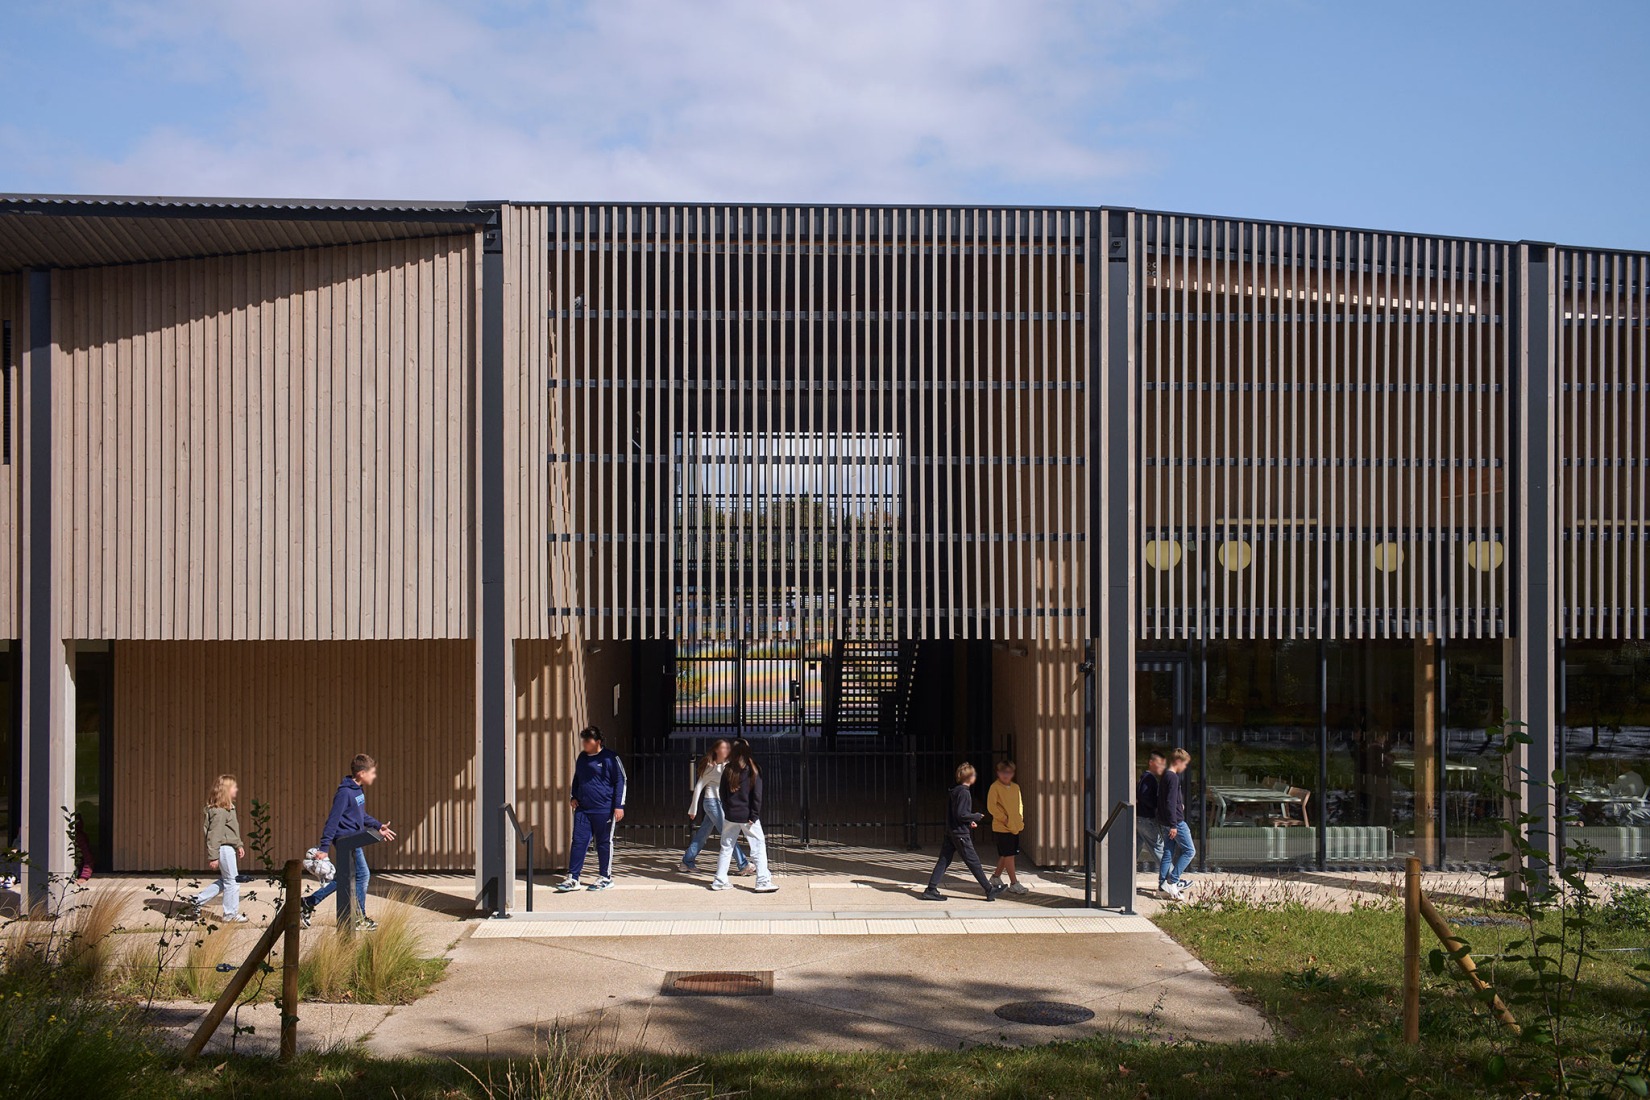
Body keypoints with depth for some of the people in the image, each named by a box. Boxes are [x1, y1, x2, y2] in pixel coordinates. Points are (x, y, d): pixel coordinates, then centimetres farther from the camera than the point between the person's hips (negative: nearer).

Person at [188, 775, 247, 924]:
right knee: (232, 881, 0)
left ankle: (197, 901, 22)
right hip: (224, 849, -10)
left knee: (224, 881, 18)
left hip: (229, 848, 10)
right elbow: (214, 834, -20)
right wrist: (213, 857, -20)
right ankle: (231, 914, 11)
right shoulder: (220, 811, -19)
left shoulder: (228, 808, 12)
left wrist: (238, 845, 26)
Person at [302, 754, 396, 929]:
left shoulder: (358, 790, 11)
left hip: (354, 839, 10)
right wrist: (324, 847, -22)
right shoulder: (345, 793, -20)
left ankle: (308, 903, 23)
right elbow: (333, 819, -21)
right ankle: (360, 918, 7)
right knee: (363, 875, -4)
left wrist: (378, 826, 21)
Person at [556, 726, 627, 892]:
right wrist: (574, 797, 13)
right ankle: (572, 878, 4)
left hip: (604, 810, -5)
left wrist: (619, 806, -11)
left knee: (604, 844, 5)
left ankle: (605, 877, 16)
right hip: (582, 809, 5)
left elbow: (621, 781, -7)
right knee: (578, 842, 1)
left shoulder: (610, 757, -7)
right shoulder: (582, 757, 11)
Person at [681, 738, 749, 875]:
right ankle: (744, 865, -6)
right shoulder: (711, 768, -13)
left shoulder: (726, 765, 8)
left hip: (721, 803, 8)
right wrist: (693, 808, -7)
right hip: (712, 802, -8)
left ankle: (687, 862, 21)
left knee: (703, 834, 13)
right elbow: (698, 787, -9)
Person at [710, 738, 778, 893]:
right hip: (748, 816, -3)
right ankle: (763, 881, -3)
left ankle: (720, 881, 15)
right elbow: (757, 794, -10)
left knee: (726, 848, 13)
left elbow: (723, 794, 5)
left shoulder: (728, 770, 0)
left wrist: (727, 811, 12)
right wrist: (754, 815, -7)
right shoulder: (753, 770, -7)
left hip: (730, 816, 3)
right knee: (758, 848, 2)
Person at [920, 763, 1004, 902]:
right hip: (960, 833, -9)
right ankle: (989, 891, 8)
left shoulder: (955, 791, 11)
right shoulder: (964, 793, -18)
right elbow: (961, 814, -22)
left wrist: (969, 821, 15)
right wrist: (977, 817, -8)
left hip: (950, 832, 9)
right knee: (973, 862, 0)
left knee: (943, 861, 7)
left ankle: (931, 890, 4)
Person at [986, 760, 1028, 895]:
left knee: (1005, 855, 14)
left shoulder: (1015, 787, 11)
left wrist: (1020, 820, 8)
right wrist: (1004, 819, -14)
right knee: (1008, 855, -4)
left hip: (1015, 827, 7)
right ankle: (1014, 884, 0)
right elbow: (991, 807, -15)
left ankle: (996, 876, 32)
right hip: (1002, 828, -7)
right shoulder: (995, 787, -10)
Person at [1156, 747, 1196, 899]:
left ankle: (1163, 885, 11)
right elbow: (1171, 802, -22)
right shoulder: (1173, 777, -16)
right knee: (1189, 851, -3)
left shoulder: (1164, 776, 13)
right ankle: (1172, 881, -9)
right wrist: (1173, 825, -22)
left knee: (1168, 853, 11)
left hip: (1165, 822, 10)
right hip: (1176, 820, -10)